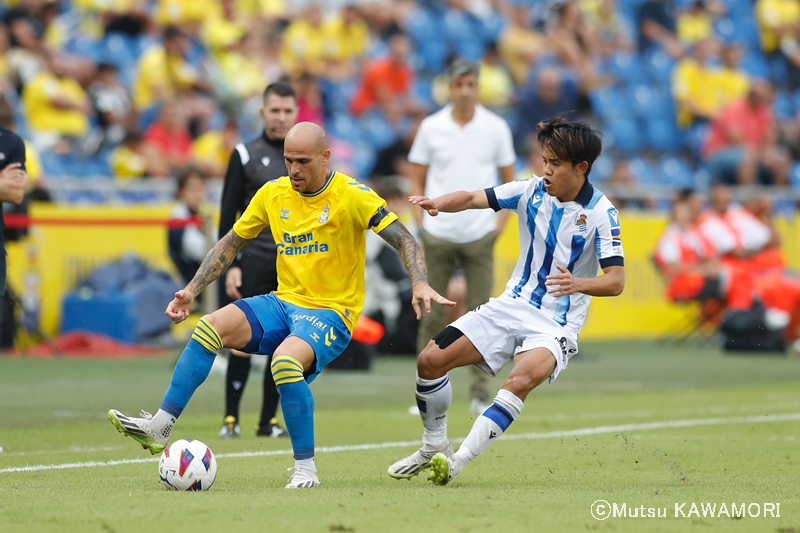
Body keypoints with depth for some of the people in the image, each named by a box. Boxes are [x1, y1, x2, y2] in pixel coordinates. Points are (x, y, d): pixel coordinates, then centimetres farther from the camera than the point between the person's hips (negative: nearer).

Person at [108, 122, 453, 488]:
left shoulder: (351, 195, -10)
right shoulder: (273, 194, 5)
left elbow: (405, 242, -12)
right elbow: (231, 243, 17)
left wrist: (419, 284, -30)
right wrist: (192, 290, 9)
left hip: (331, 312, -5)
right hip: (284, 303, 5)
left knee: (285, 361, -35)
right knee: (209, 328, -18)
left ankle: (306, 469, -21)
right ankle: (158, 429, -15)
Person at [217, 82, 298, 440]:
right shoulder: (246, 155, 3)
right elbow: (228, 214, 2)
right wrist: (231, 265, -6)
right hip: (256, 261, -3)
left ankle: (269, 420, 10)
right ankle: (231, 418, -2)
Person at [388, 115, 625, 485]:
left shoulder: (601, 213, -13)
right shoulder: (533, 190, 0)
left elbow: (616, 281, -18)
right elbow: (474, 198, -3)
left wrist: (579, 283, -38)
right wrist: (439, 203, -25)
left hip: (555, 326, -5)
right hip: (512, 306, 5)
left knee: (521, 380, -35)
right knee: (430, 359, -4)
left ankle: (459, 461, -33)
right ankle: (434, 447, 16)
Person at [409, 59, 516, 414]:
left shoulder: (497, 128, 2)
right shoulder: (431, 128, 2)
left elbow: (508, 179, 11)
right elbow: (417, 180, 9)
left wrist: (502, 219, -2)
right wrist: (421, 222, -2)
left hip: (480, 235, 0)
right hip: (438, 235, 0)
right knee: (432, 316, 0)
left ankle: (480, 392, 5)